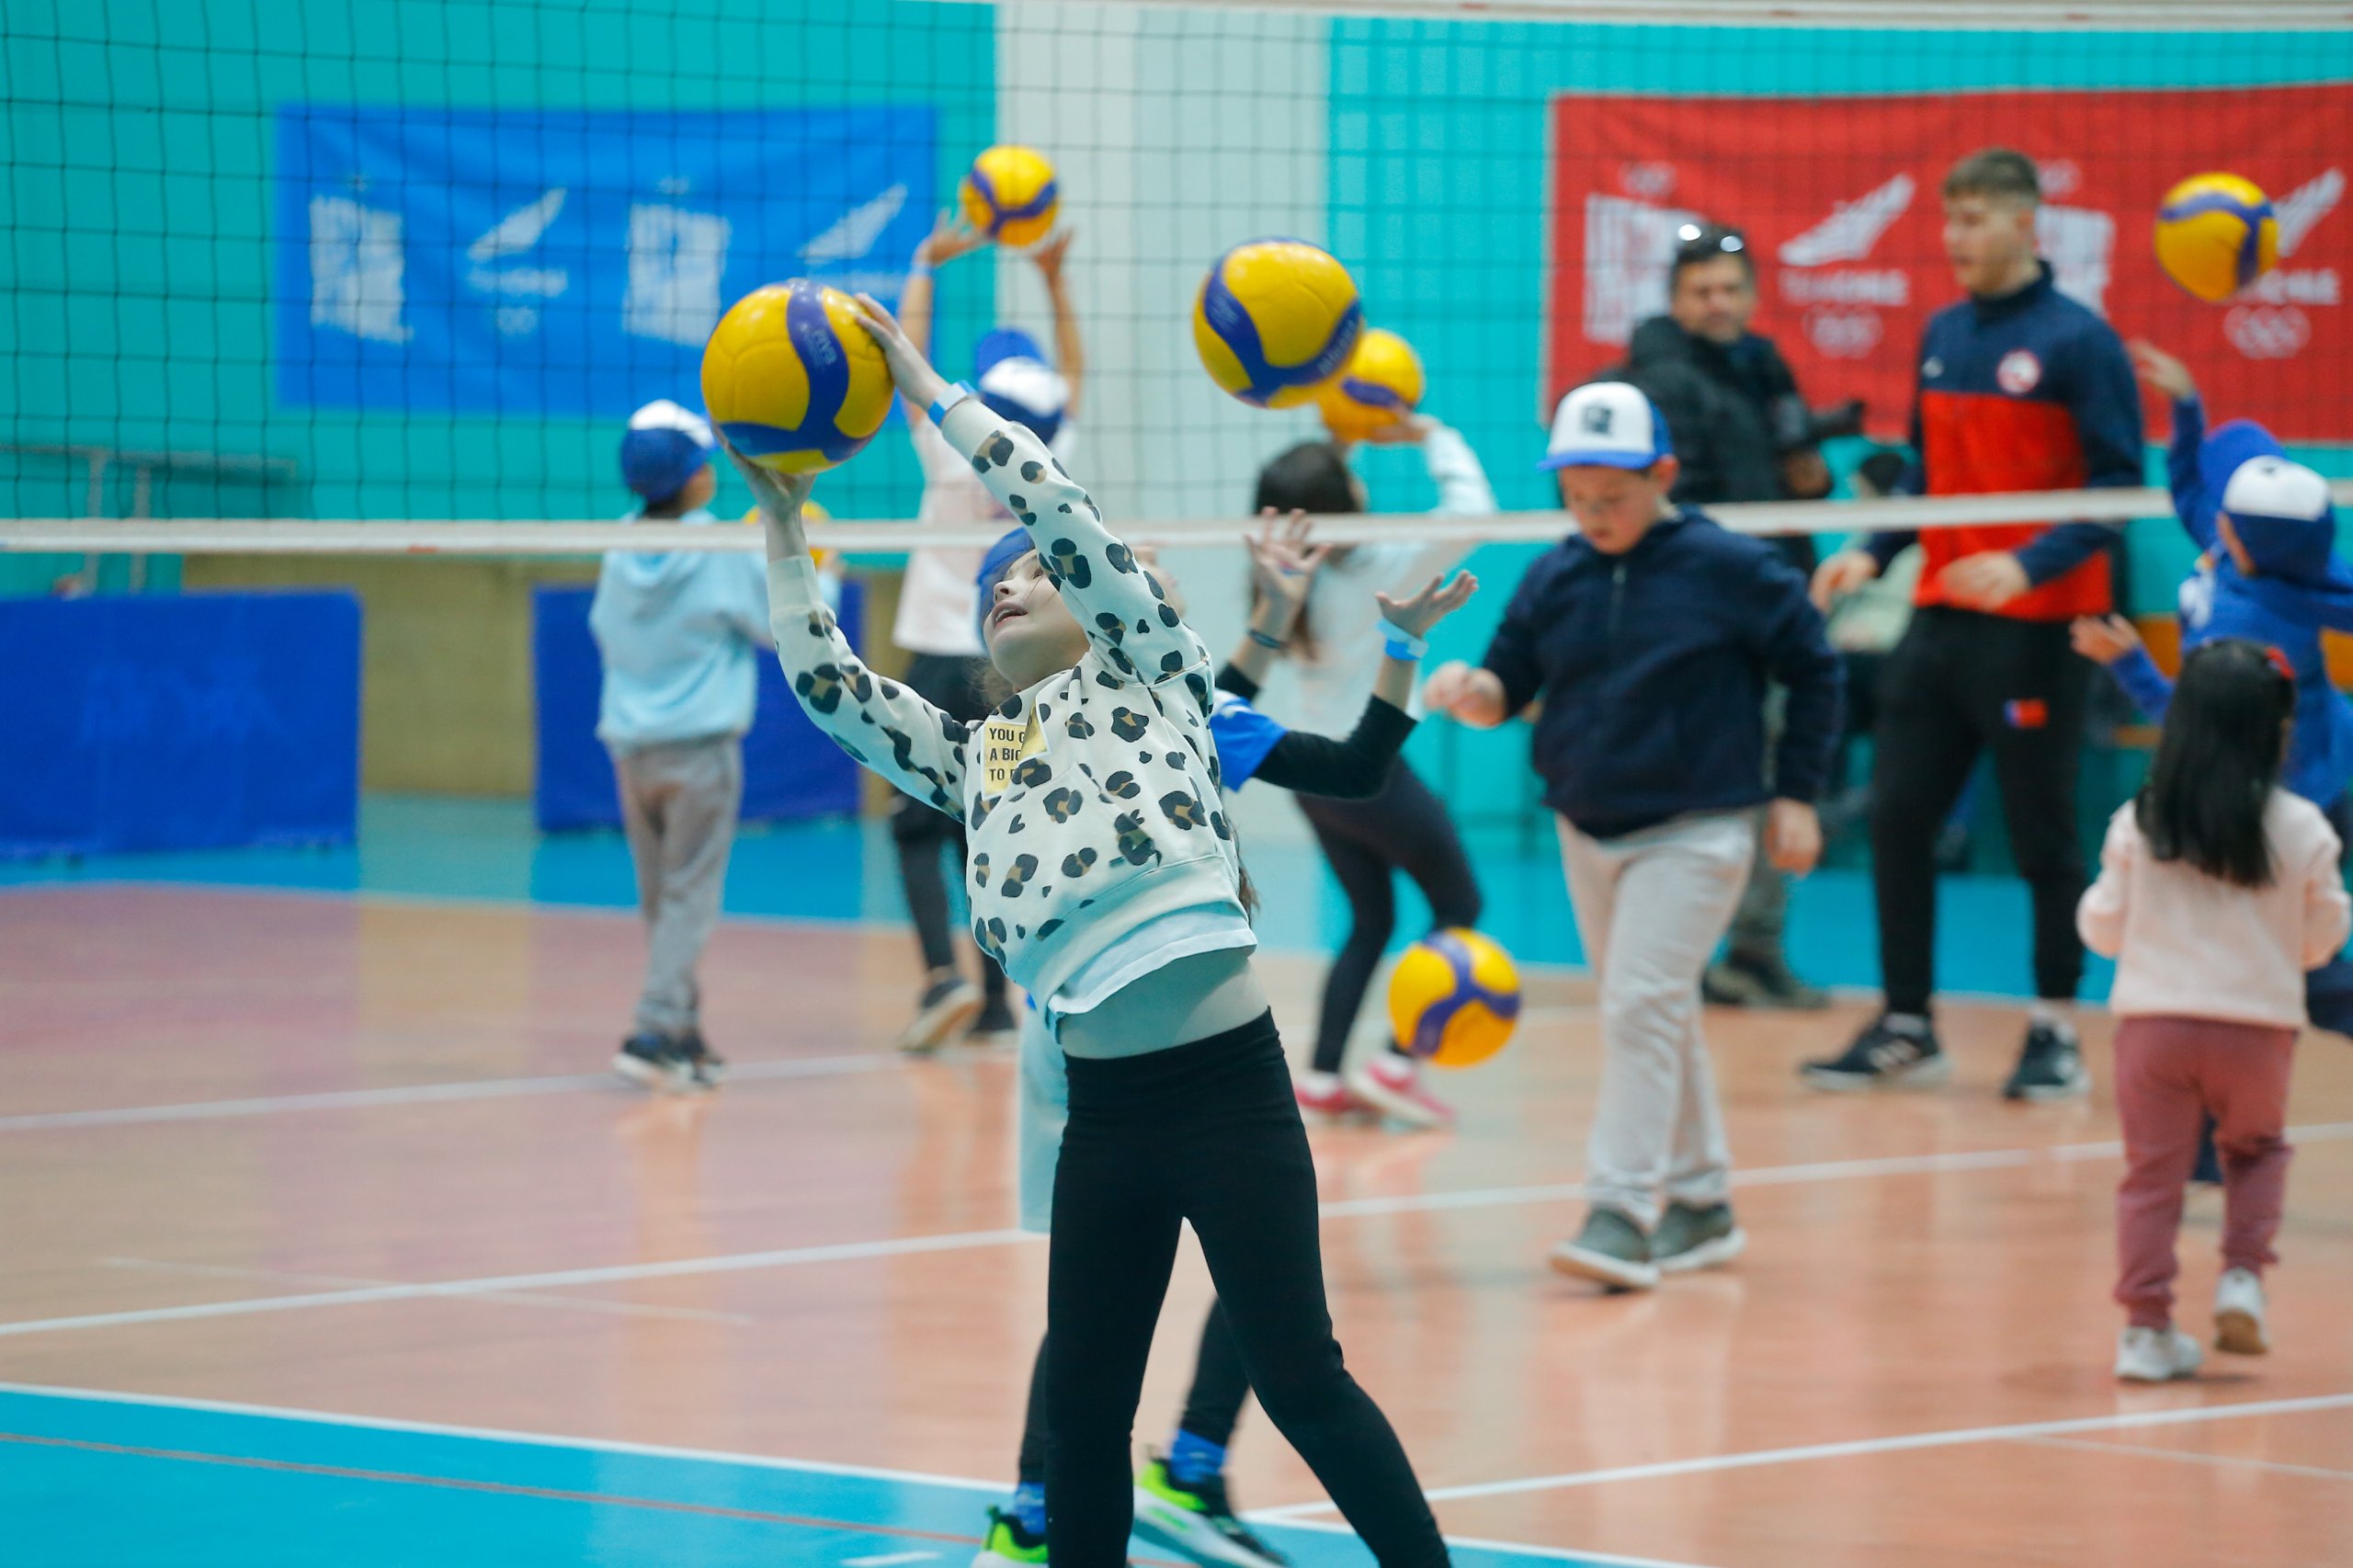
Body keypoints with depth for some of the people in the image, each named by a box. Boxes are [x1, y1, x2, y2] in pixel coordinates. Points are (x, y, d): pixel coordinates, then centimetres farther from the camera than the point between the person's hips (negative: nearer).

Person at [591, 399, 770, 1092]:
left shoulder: (622, 552, 2)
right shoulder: (719, 555, -11)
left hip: (630, 745, 5)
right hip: (699, 747, -5)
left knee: (660, 899, 12)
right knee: (688, 897, -4)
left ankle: (685, 1035, 16)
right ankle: (655, 1030, -16)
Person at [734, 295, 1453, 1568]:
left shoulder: (1147, 673, 10)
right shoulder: (971, 757, 23)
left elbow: (1055, 505, 1)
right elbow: (825, 684, 22)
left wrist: (927, 389, 7)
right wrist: (782, 524, 22)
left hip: (1227, 1081, -5)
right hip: (1104, 1111, 5)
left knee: (1298, 1373, -7)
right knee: (1082, 1405, 7)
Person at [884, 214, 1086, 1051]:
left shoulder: (955, 461, -13)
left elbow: (911, 358, -5)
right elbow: (1073, 375, 13)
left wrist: (927, 265, 3)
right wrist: (1054, 280, 13)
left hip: (944, 668, -4)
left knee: (919, 828, 2)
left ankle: (943, 973, -18)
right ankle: (995, 1000, 7)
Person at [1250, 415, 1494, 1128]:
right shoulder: (1375, 572, -20)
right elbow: (1470, 511, -22)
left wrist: (1336, 447, 11)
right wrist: (1431, 436, -10)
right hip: (1371, 769, -7)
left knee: (1370, 920, 19)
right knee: (1458, 904, 9)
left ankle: (1322, 1076, 14)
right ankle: (1397, 1061, 0)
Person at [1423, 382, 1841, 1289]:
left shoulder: (1727, 569, -10)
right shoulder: (1554, 577, 1)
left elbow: (1814, 671, -1)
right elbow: (1510, 687, 4)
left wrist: (1797, 795, -2)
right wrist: (1474, 692, -20)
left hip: (1693, 831, -6)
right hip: (1587, 831, 6)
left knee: (1642, 1006, -15)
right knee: (1656, 1016, 14)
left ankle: (1621, 1210, -15)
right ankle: (1699, 1203, 24)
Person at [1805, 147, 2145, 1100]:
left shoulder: (2077, 341, -8)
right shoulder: (1943, 336, 12)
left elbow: (2118, 483, -12)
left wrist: (2030, 564, -23)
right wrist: (1874, 554, 6)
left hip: (2035, 626, -6)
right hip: (1938, 618, 6)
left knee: (2042, 835, 1)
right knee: (1897, 819, 4)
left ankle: (2055, 1033, 11)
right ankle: (1906, 1027, 13)